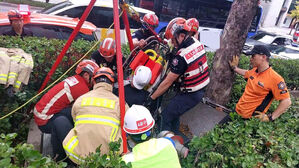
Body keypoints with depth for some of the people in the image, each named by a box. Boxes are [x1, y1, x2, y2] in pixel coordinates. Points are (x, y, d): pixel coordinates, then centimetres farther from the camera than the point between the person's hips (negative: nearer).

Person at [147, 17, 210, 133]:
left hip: (190, 94, -9)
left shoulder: (181, 57, -28)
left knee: (165, 117, 0)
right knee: (173, 111, 23)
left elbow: (167, 83, -22)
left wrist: (151, 98, -12)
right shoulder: (197, 43, -4)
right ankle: (175, 135, 38)